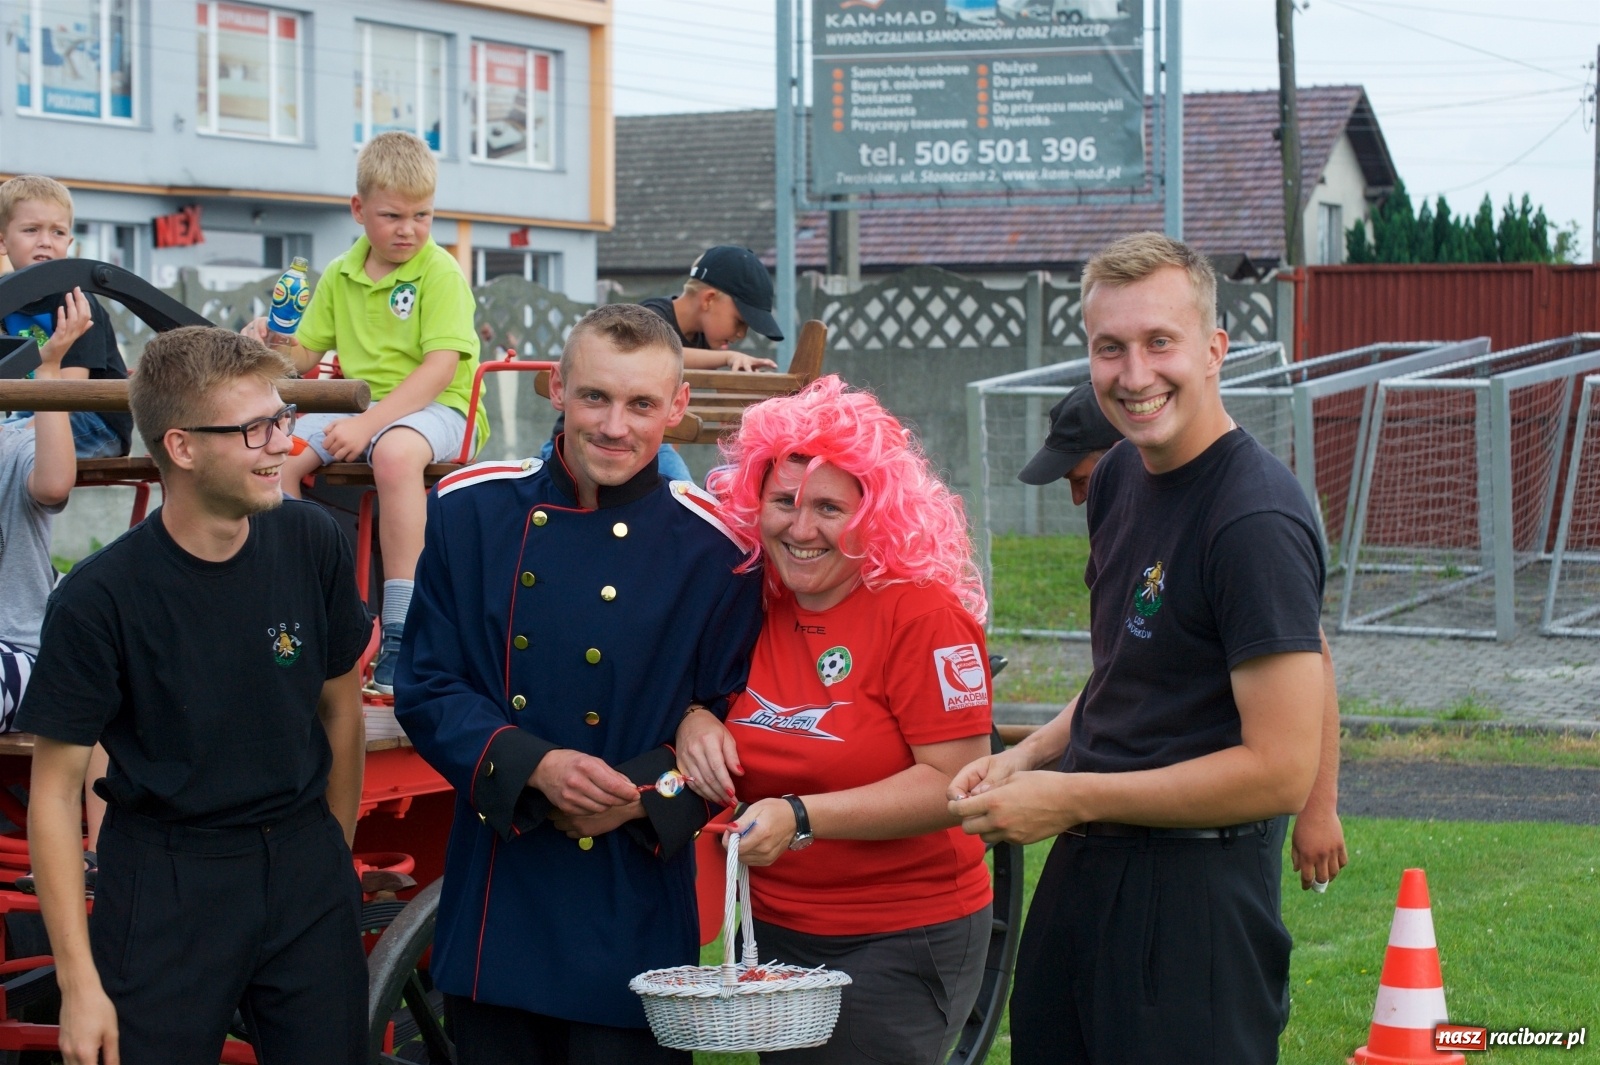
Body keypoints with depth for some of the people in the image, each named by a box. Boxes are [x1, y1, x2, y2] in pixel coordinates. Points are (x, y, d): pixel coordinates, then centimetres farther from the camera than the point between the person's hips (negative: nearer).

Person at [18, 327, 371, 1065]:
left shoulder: (312, 545, -5)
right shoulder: (97, 600, -15)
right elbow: (55, 790, -10)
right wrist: (79, 983, -11)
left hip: (305, 871, 3)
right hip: (163, 888, -3)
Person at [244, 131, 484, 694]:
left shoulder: (441, 272, -8)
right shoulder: (340, 275, 12)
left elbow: (440, 368, -18)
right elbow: (304, 353, 19)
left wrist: (369, 423, -27)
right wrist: (268, 346, -6)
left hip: (435, 408, -6)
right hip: (359, 406, 6)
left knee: (395, 452, -40)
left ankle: (402, 628, -37)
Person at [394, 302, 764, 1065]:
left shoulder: (712, 545, -5)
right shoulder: (469, 510, 0)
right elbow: (425, 691, 1)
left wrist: (645, 797, -17)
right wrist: (535, 767, -15)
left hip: (633, 908, -2)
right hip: (497, 894, 2)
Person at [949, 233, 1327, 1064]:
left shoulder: (1257, 520, -20)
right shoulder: (1120, 476, 9)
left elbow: (1280, 769, -23)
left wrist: (1070, 798, -16)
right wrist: (1026, 757, 5)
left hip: (1196, 893, -9)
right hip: (1085, 869, 9)